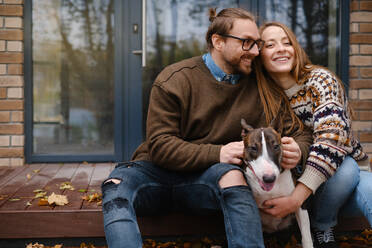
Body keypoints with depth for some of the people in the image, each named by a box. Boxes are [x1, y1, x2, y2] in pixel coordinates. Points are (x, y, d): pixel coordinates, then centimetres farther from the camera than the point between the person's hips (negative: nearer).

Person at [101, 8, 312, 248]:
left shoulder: (258, 87, 6)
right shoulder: (174, 79, -4)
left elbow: (300, 134, 13)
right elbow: (159, 145, -12)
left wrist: (297, 150, -13)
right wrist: (216, 153, -25)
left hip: (211, 176, 1)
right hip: (159, 171, -1)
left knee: (232, 174, -33)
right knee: (118, 181, -32)